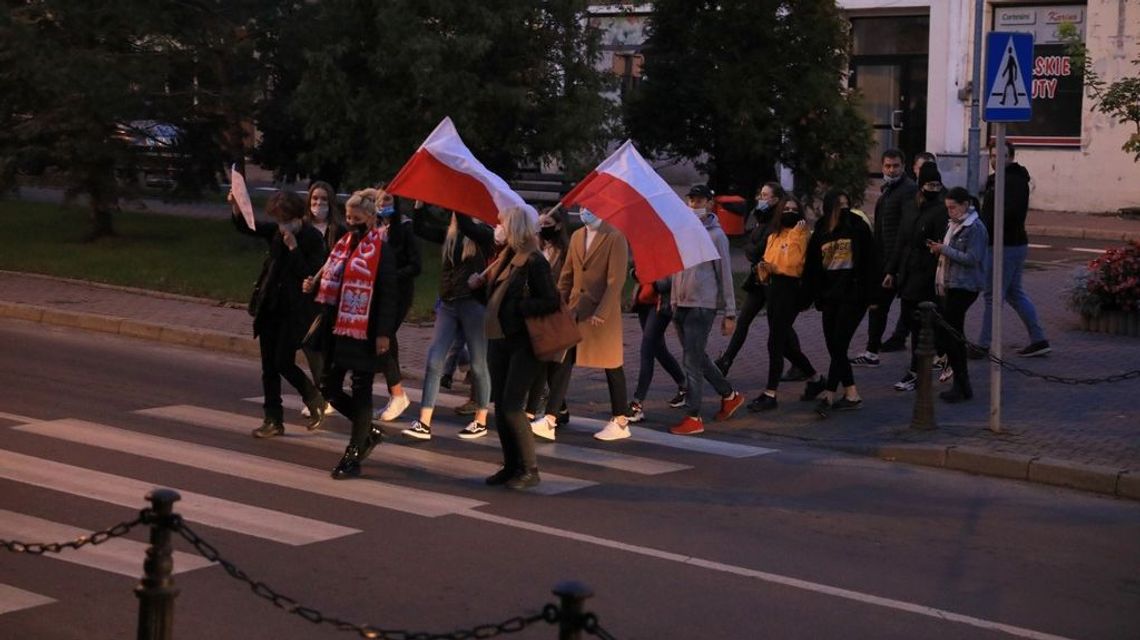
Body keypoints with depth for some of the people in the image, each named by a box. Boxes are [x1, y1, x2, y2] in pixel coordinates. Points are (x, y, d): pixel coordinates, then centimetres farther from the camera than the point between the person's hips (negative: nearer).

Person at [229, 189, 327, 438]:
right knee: (268, 365, 6)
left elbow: (311, 275, -18)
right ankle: (273, 420, 14)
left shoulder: (312, 239, -12)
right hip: (270, 306, 6)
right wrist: (236, 207, -9)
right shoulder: (276, 231, 4)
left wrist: (293, 247, -23)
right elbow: (246, 228, 9)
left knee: (283, 362, -7)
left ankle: (315, 401, 18)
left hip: (295, 311, -6)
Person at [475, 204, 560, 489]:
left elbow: (551, 302, -20)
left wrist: (516, 308, -18)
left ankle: (530, 470, 2)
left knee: (512, 407, -9)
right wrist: (481, 280, 7)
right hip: (498, 339, 9)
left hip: (524, 343, -9)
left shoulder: (535, 262, -16)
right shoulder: (508, 255, 9)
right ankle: (511, 466, 20)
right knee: (500, 406, 10)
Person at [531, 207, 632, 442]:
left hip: (602, 313, -6)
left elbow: (616, 279, -14)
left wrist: (601, 312, -19)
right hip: (575, 310, 6)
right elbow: (567, 274, 15)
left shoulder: (615, 238, -10)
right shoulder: (577, 236, 12)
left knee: (611, 366, 5)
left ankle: (620, 422, 18)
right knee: (563, 363, 0)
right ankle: (549, 420, -1)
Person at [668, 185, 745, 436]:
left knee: (691, 361, -10)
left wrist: (730, 313, -7)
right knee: (698, 358, 15)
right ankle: (729, 395, 33)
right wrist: (668, 298, 10)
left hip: (702, 306, -7)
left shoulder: (715, 235, -5)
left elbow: (725, 275, -5)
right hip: (680, 304, 7)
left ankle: (693, 418, -5)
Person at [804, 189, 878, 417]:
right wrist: (817, 296, 5)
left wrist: (870, 294, -9)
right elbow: (811, 268, 12)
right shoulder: (820, 233, 10)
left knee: (839, 345, -10)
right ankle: (852, 395, 14)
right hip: (829, 296, 5)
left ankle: (829, 396, -13)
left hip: (853, 295, -5)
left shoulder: (858, 227, -2)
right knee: (834, 347, 5)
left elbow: (870, 262, -4)